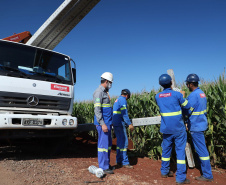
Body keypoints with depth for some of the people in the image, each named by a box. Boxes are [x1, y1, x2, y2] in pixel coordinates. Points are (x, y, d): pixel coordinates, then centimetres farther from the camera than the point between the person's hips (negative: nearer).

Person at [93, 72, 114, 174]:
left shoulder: (105, 92, 17)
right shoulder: (99, 92, -13)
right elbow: (97, 109, -20)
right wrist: (102, 124, -23)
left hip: (107, 123, 10)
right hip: (103, 123, -10)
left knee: (108, 144, 14)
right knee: (103, 144, -4)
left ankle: (106, 164, 25)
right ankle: (103, 167, 5)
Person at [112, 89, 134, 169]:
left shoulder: (117, 100, 20)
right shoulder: (123, 100, -8)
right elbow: (124, 113, -17)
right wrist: (129, 124, -17)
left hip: (115, 124, 10)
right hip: (120, 124, -10)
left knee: (120, 142, 13)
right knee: (124, 142, -5)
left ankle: (119, 161, 18)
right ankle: (125, 162, 0)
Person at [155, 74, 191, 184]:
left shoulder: (157, 96, 1)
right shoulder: (177, 94, -11)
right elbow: (187, 106, 1)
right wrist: (182, 97, 19)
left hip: (166, 129, 4)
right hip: (178, 128, -4)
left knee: (166, 149, 17)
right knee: (180, 151, 2)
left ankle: (164, 172, 31)